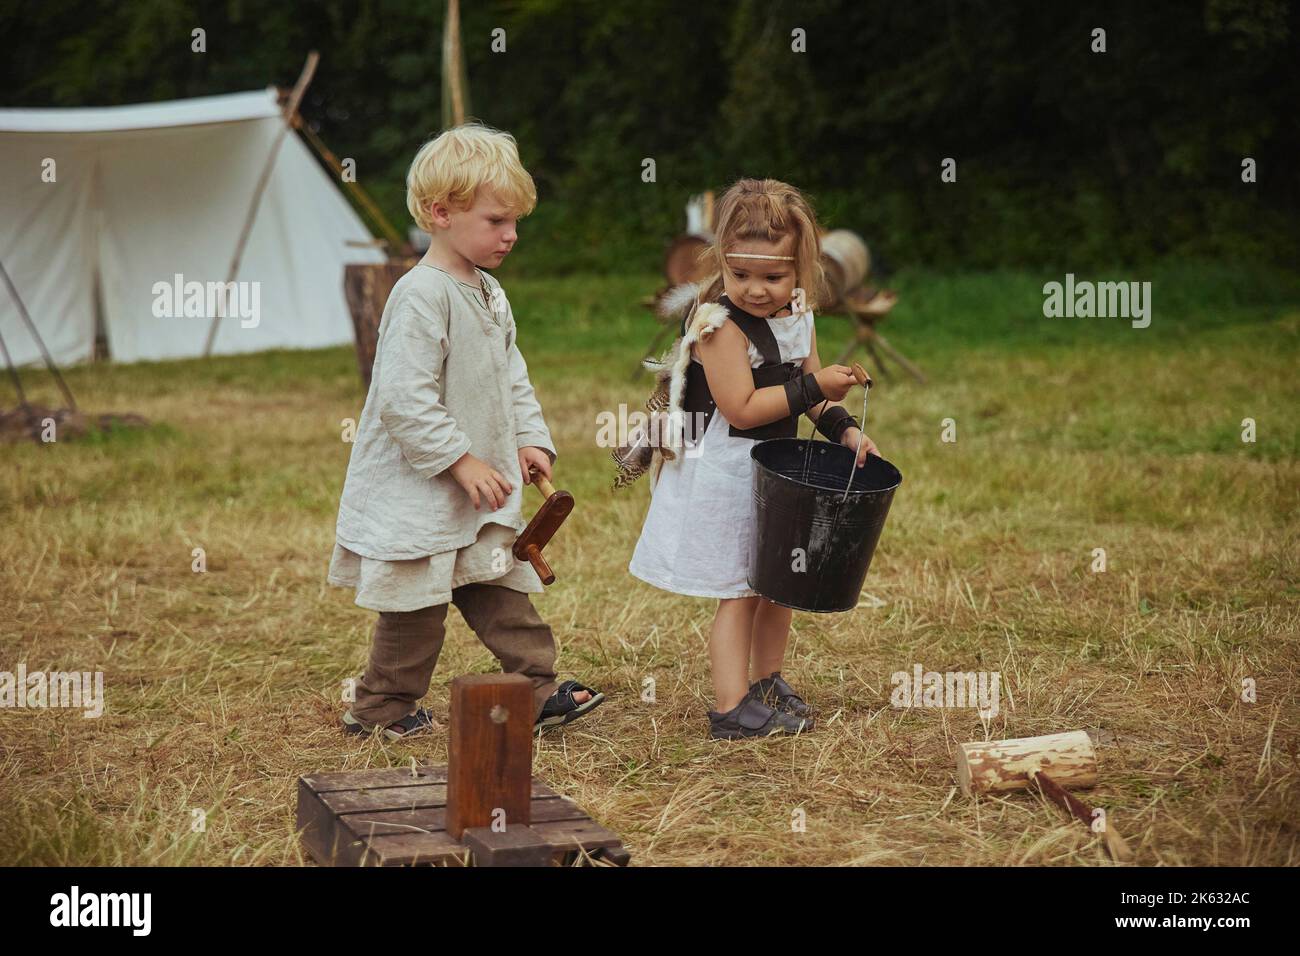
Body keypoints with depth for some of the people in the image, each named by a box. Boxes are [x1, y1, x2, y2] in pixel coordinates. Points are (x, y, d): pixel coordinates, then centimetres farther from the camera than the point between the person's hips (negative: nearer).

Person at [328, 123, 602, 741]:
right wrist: (461, 461, -24)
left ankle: (537, 689, 20)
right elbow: (404, 400, -26)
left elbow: (512, 377, 19)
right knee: (418, 602, 2)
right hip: (417, 491, -9)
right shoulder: (421, 297, -21)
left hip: (479, 487, 9)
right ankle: (381, 707, 18)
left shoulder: (489, 294, 9)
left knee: (500, 585, 13)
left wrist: (530, 438, 5)